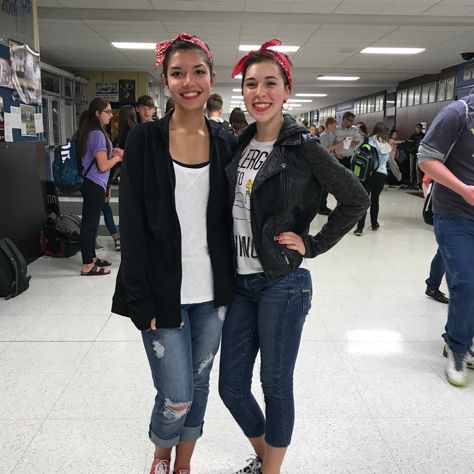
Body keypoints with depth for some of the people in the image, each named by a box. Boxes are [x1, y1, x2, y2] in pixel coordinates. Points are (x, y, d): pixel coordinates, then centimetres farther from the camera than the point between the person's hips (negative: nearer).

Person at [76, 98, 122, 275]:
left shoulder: (90, 132, 12)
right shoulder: (98, 134, -18)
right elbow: (103, 166, -20)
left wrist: (111, 152, 9)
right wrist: (117, 157, -4)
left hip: (90, 183, 10)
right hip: (95, 185, -10)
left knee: (91, 222, 17)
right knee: (90, 223, -4)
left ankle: (91, 258, 29)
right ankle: (87, 266, 4)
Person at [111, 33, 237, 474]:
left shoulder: (226, 143, 4)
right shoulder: (144, 140, -6)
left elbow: (230, 220, 8)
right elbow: (132, 225, -8)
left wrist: (233, 284, 5)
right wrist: (140, 299, -11)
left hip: (213, 291, 3)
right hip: (163, 292, -3)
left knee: (199, 384, 16)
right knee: (176, 398, 2)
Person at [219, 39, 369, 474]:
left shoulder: (303, 147, -9)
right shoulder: (239, 145, 7)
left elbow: (356, 200, -5)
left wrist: (313, 245, -8)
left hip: (283, 283, -5)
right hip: (239, 282, 6)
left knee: (276, 386, 8)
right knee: (231, 386, 13)